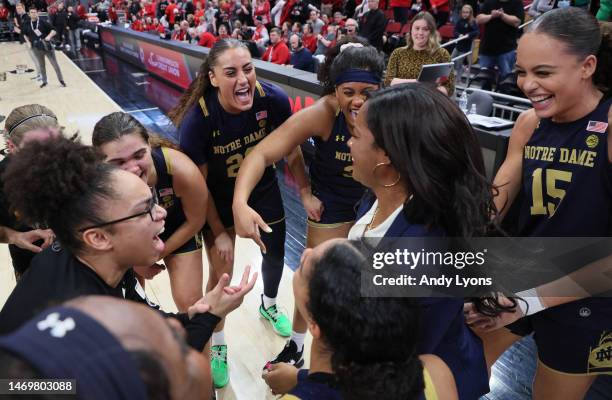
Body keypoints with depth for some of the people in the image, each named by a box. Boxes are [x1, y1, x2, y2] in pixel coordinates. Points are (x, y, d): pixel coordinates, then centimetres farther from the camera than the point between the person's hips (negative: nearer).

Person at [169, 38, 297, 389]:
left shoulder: (274, 99, -27)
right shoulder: (197, 119, -33)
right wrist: (219, 232, -12)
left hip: (263, 188, 3)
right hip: (219, 198, -3)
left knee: (276, 253, 19)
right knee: (221, 273, 5)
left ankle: (269, 305, 53)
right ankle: (217, 346, 31)